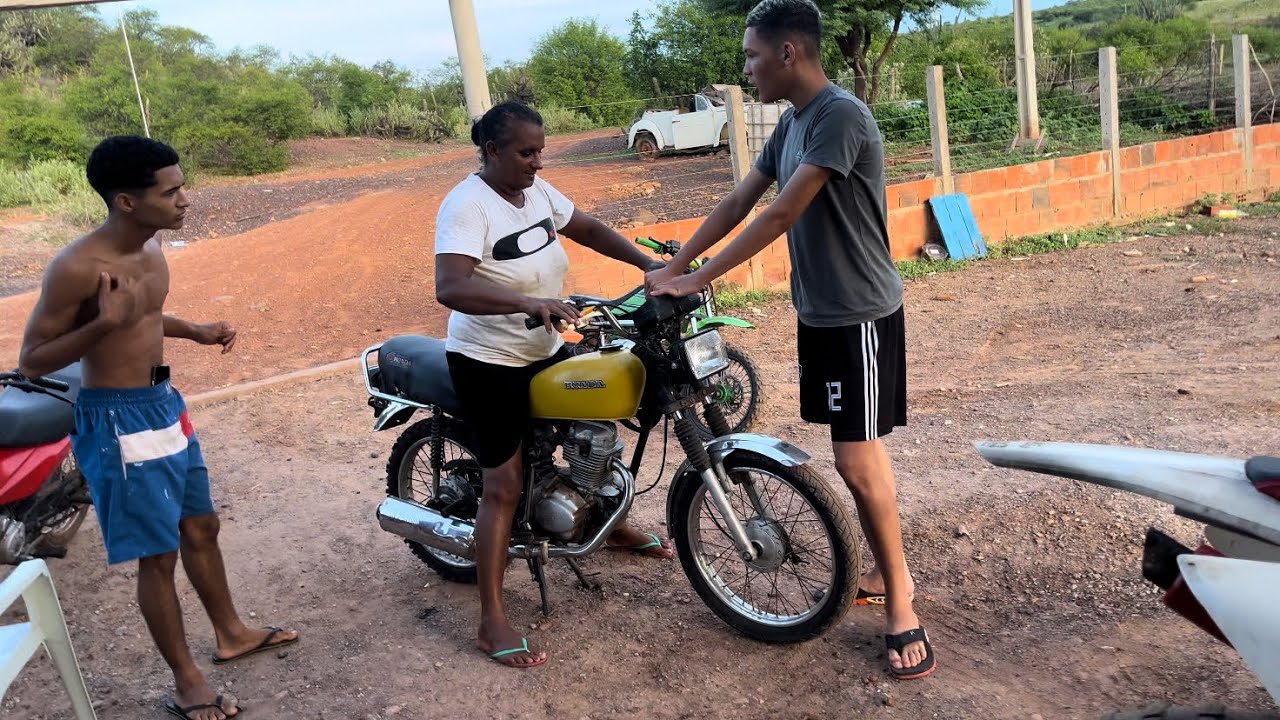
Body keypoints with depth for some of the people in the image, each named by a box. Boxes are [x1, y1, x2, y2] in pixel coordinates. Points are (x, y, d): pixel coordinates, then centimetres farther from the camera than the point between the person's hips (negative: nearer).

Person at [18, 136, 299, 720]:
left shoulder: (148, 248, 2)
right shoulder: (76, 268, -23)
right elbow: (31, 362, -18)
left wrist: (194, 331, 7)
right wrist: (103, 323, -32)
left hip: (164, 403, 8)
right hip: (117, 419, -8)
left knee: (201, 526, 20)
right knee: (158, 554, 2)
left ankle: (230, 634, 40)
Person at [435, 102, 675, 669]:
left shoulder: (537, 191, 2)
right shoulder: (468, 205, -22)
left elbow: (587, 228, 14)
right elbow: (449, 288, -36)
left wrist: (648, 264, 2)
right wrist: (527, 303, -48)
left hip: (544, 351, 8)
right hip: (488, 363, -8)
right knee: (505, 485, -7)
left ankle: (615, 528, 47)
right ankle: (492, 623, 3)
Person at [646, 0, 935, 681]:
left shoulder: (842, 115, -19)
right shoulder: (790, 123, 10)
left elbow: (780, 215, -23)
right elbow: (737, 203, 11)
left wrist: (698, 280, -20)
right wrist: (672, 266, 6)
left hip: (860, 316, -9)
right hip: (817, 313, 9)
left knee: (857, 460, -6)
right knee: (859, 453, 14)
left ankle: (901, 604, 8)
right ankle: (886, 571, 28)